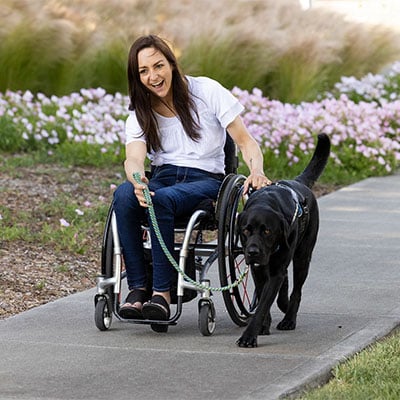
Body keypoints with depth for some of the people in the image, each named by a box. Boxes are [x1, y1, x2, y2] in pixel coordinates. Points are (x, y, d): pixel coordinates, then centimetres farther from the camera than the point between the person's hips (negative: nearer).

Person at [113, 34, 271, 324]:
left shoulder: (207, 91, -1)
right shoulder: (139, 114, 7)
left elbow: (245, 141, -2)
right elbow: (134, 158, -12)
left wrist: (257, 171, -25)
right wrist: (138, 181, -38)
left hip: (206, 179, -3)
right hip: (163, 177, 3)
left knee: (162, 198, -36)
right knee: (124, 195, -32)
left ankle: (162, 292, -36)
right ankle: (137, 288, -31)